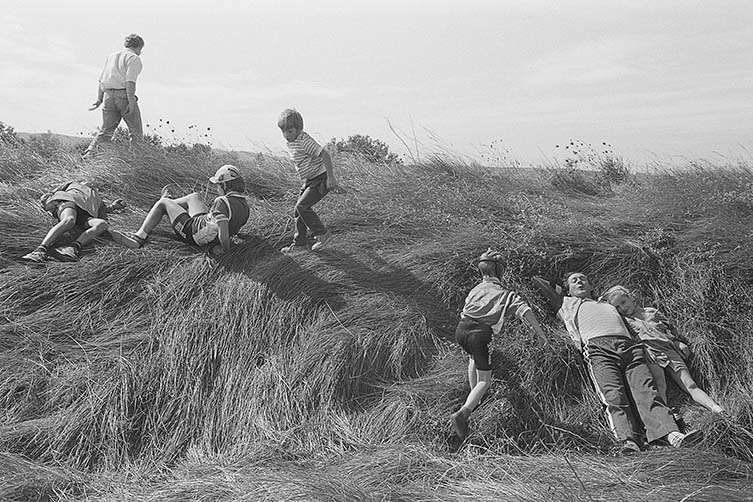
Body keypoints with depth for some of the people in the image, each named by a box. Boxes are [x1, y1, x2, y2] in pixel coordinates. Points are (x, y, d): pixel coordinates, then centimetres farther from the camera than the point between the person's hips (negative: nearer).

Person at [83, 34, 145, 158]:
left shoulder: (112, 56, 23)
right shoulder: (134, 58, -1)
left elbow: (101, 79, 18)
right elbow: (130, 81, -15)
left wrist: (99, 99, 17)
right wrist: (131, 102, -18)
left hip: (108, 95, 7)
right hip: (124, 94, -6)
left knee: (106, 130, 5)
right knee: (136, 131, 4)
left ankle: (91, 150, -11)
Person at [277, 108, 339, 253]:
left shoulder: (305, 141, -23)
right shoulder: (290, 142, 5)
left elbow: (325, 155, -26)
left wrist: (330, 177, -27)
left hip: (321, 178, -10)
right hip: (310, 180, 10)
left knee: (302, 206, -16)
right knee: (298, 210, 7)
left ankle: (322, 234, -2)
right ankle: (300, 243, 15)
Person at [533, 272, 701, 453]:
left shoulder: (608, 304, 43)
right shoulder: (568, 304, 33)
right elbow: (538, 282, 37)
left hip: (629, 346, 3)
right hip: (598, 348, -3)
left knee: (646, 391, -21)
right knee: (614, 397, -27)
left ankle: (672, 434, -38)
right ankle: (628, 442, -44)